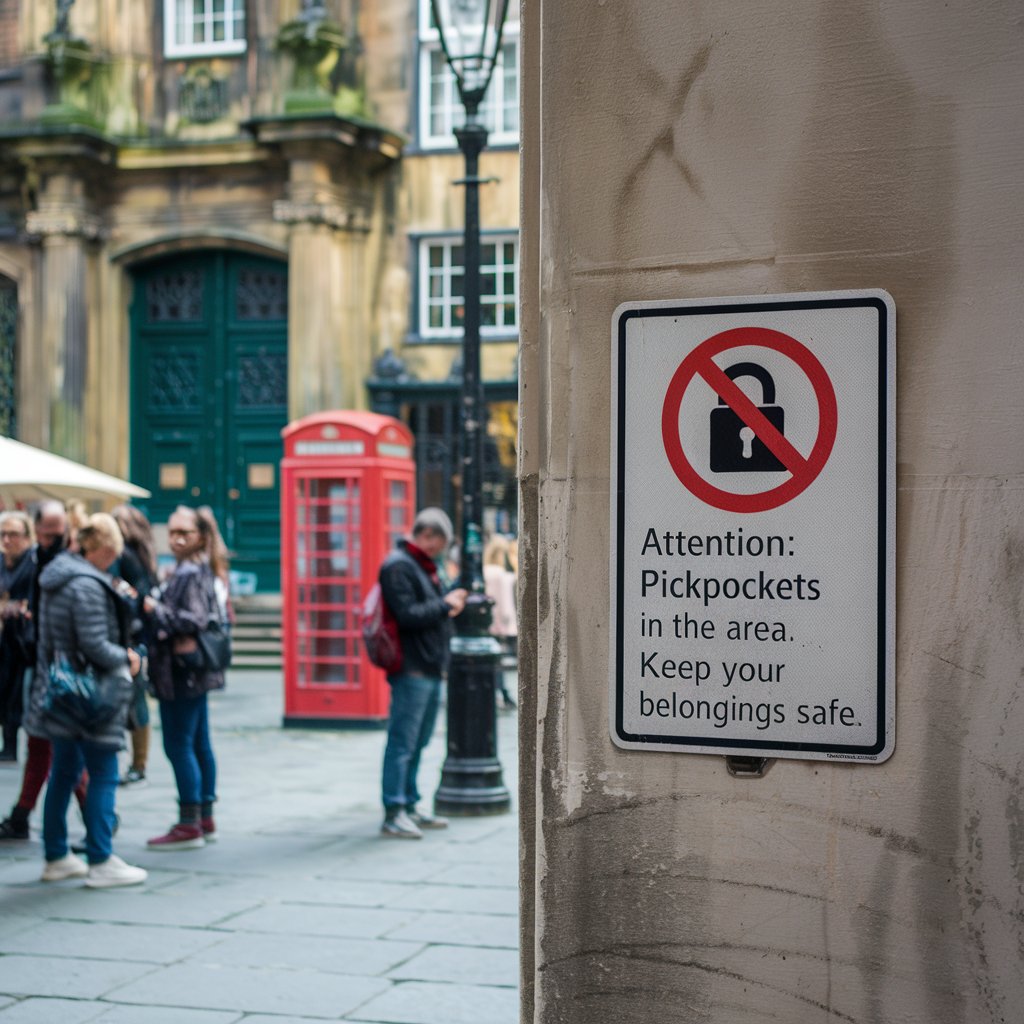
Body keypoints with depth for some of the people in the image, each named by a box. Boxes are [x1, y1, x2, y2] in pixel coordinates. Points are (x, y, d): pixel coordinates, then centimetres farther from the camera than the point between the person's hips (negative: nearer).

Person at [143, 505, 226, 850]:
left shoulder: (189, 573, -14)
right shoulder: (201, 570, 15)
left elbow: (193, 619, -22)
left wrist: (155, 610, -16)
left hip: (181, 670, -10)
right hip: (194, 669, 10)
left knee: (179, 746, -6)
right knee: (199, 744, 13)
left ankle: (189, 825, -2)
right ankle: (205, 819, 20)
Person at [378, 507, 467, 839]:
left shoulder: (424, 565, 19)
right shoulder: (398, 566, -13)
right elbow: (407, 615, -21)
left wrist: (448, 607, 9)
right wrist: (444, 605, -11)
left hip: (430, 669, 10)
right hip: (411, 670, -10)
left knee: (416, 744, 15)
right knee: (402, 743, -7)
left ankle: (409, 808, 23)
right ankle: (393, 814, -5)